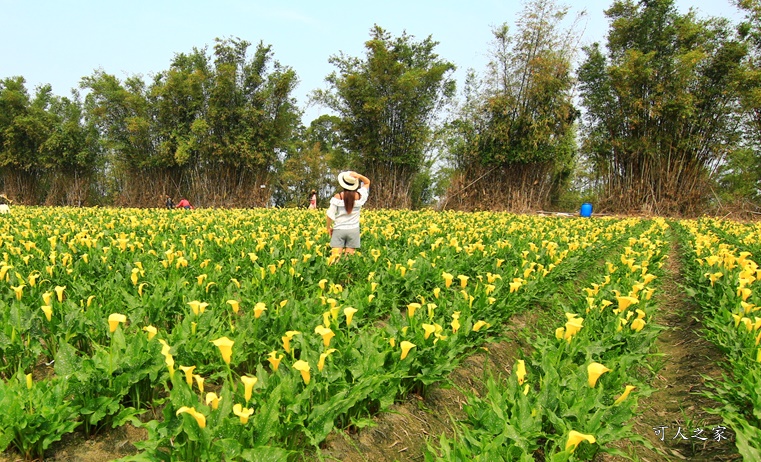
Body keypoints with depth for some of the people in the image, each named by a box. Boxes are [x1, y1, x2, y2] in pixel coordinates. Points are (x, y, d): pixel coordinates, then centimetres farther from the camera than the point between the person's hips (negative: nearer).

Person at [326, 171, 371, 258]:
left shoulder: (337, 197, -10)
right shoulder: (360, 196, -3)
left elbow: (330, 215, -10)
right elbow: (367, 182, 13)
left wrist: (328, 227, 5)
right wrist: (359, 176, -6)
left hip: (339, 230, -2)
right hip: (353, 230, 2)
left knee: (335, 256, -5)